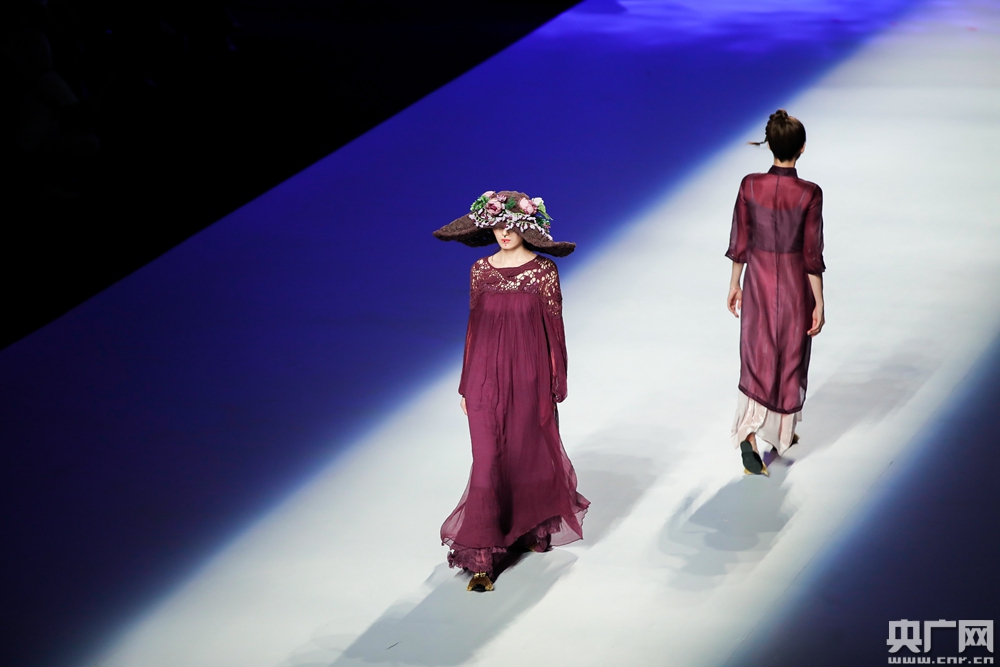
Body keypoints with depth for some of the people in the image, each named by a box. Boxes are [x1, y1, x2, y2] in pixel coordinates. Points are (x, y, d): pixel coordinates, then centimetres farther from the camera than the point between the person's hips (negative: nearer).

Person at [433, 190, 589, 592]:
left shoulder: (543, 271, -4)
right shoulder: (481, 271, 4)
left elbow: (554, 329, -3)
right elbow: (475, 327, 9)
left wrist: (554, 386, -4)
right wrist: (466, 385, 10)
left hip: (528, 375, -1)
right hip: (486, 377, 2)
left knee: (530, 454, 14)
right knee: (489, 462, -3)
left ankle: (537, 526, 41)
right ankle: (482, 558, -3)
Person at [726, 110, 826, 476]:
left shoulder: (750, 185, -10)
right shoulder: (809, 194, -16)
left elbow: (739, 242, -2)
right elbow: (812, 254, -12)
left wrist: (735, 284, 12)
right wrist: (819, 304, -4)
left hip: (758, 280, 2)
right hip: (794, 284, -2)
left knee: (757, 360, 9)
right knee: (790, 359, 17)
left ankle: (750, 435, -9)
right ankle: (782, 433, 32)